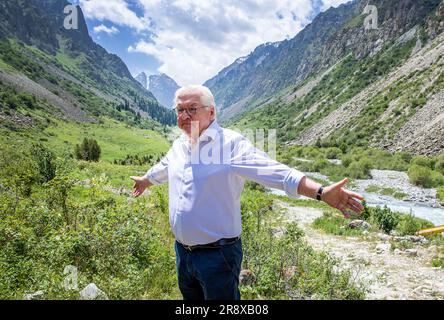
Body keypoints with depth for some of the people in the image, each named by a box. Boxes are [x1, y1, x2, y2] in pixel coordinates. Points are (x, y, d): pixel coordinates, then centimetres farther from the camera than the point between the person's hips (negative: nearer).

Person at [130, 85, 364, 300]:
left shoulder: (231, 143, -17)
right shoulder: (179, 145, 5)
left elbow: (276, 172, -27)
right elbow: (162, 169, 27)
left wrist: (321, 192, -40)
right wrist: (144, 181, 44)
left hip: (217, 254, -6)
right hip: (182, 251, 7)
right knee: (191, 298, 25)